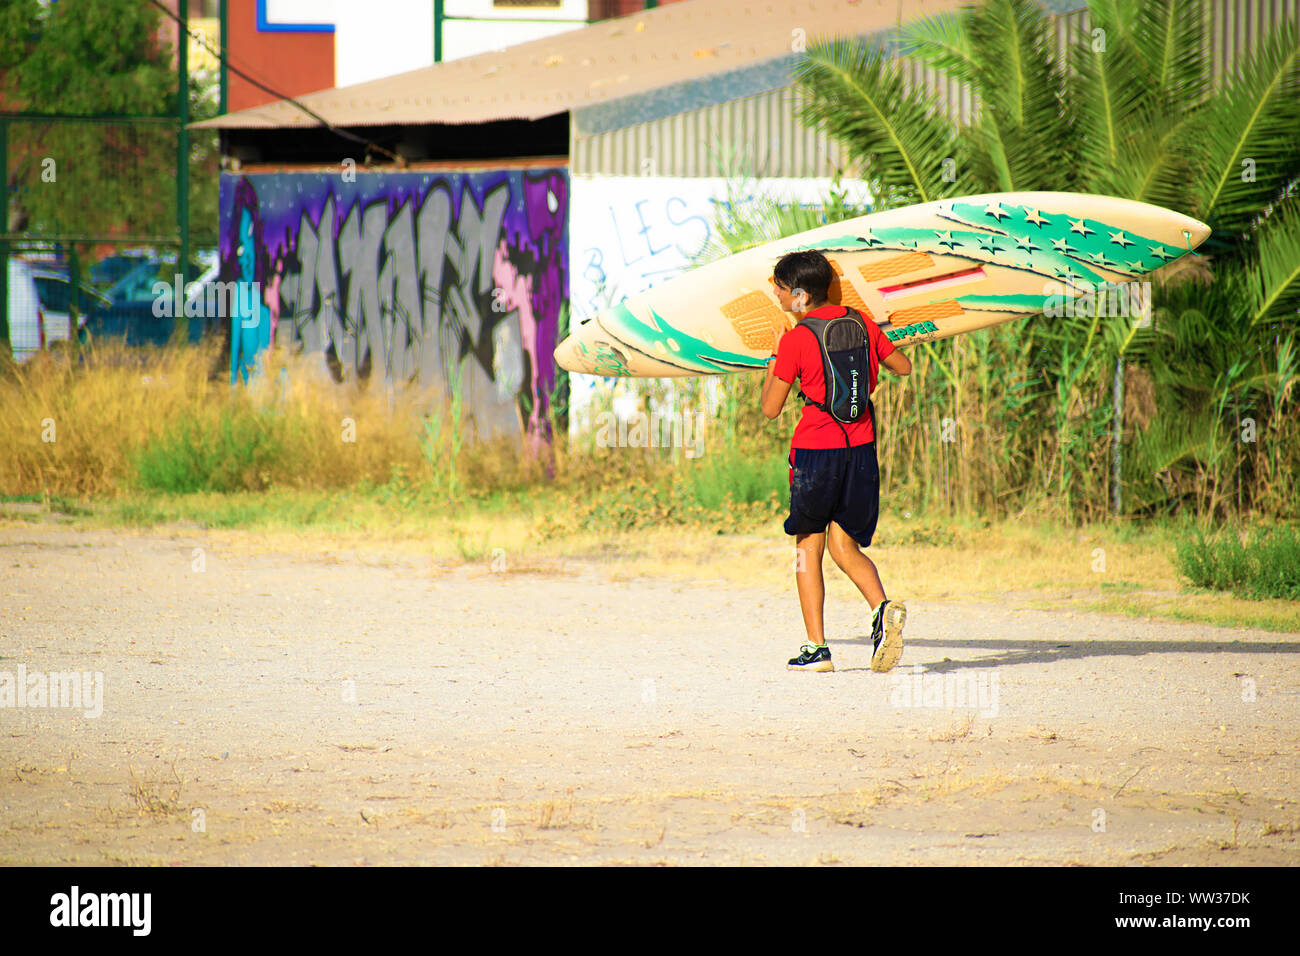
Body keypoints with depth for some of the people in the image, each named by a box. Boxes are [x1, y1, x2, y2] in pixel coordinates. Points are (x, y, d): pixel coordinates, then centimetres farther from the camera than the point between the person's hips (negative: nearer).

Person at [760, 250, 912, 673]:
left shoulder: (795, 339, -9)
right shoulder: (861, 324, 5)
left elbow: (771, 408, -4)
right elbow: (903, 367, 18)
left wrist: (774, 358, 9)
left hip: (815, 448, -4)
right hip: (861, 447, 4)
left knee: (807, 546, 9)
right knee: (845, 546, 12)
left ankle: (816, 647, 2)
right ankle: (883, 606, -16)